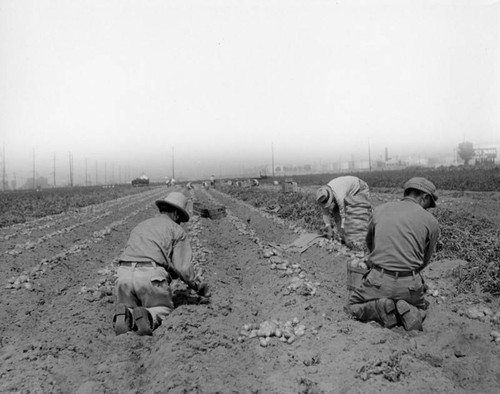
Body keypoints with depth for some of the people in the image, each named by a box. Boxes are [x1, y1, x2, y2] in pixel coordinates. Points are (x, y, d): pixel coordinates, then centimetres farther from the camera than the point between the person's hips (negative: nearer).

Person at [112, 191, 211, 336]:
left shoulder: (140, 226, 31)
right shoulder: (177, 230, 13)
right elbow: (184, 268, 4)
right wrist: (200, 287, 20)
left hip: (124, 272, 4)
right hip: (151, 274, -4)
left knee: (127, 308, 20)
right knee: (163, 309, 15)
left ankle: (125, 317, -16)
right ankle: (149, 317, -19)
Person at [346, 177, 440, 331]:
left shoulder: (379, 210, 7)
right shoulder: (431, 221, 1)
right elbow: (424, 261, 11)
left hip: (379, 280, 0)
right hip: (409, 284, 0)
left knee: (352, 306, 24)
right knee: (421, 309, 32)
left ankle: (380, 310, -6)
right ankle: (408, 312, -3)